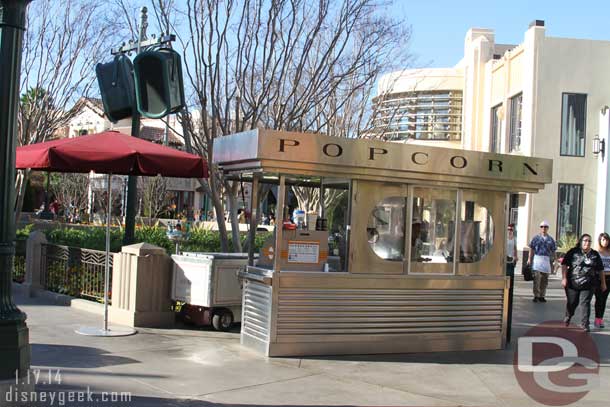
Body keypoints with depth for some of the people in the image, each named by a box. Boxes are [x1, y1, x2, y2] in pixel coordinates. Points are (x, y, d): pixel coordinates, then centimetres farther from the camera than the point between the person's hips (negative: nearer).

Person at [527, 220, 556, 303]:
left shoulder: (550, 239, 10)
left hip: (547, 260, 3)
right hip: (537, 258, -3)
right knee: (537, 278, -10)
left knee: (544, 280, 6)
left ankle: (541, 296, 15)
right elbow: (531, 249, 4)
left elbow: (553, 251, 11)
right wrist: (529, 259, -1)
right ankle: (536, 295, -7)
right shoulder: (536, 238, 3)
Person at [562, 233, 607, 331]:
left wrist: (603, 283, 14)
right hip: (573, 283, -1)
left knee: (585, 303, -5)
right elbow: (564, 264, -2)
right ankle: (568, 316, 38)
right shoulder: (573, 252, 0)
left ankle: (584, 324, 1)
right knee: (572, 302, 10)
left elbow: (600, 270, 15)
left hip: (588, 285, 1)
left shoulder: (595, 255, 8)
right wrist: (564, 278, -9)